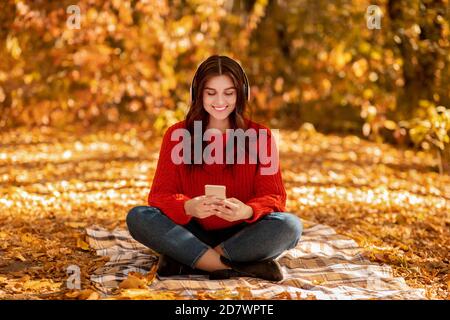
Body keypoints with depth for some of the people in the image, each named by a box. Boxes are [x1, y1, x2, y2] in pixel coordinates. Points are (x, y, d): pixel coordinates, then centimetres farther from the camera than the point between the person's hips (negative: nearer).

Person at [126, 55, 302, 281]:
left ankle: (187, 262, -26)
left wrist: (247, 211, -29)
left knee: (290, 225, -29)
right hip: (191, 233, 1)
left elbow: (273, 196, -5)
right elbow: (160, 194, -4)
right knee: (137, 217, -26)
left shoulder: (260, 136, 2)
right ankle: (245, 267, -29)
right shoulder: (177, 135, 3)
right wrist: (188, 207, -29)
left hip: (240, 235, 0)